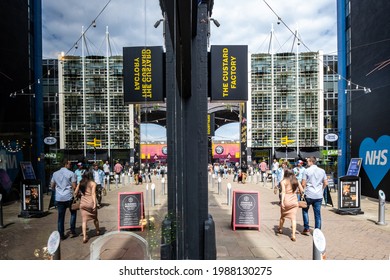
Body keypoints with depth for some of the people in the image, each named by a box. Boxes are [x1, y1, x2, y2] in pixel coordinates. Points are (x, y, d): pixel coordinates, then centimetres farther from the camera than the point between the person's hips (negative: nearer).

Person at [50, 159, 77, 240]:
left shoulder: (55, 174, 9)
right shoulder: (71, 174, -8)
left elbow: (52, 186, 16)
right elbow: (74, 187, -11)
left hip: (59, 198, 4)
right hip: (69, 197, -4)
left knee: (61, 216, 10)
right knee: (73, 213, 17)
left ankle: (61, 235, 13)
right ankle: (72, 231, 15)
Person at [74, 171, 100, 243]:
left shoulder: (80, 183, 9)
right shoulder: (93, 183, -4)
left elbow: (76, 192, 5)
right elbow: (93, 193, -12)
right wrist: (95, 203, -15)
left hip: (83, 203, 2)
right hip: (91, 203, -2)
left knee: (84, 220, 3)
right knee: (95, 218, 17)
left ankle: (84, 236, -8)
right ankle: (98, 231, 36)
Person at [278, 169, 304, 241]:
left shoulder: (283, 181, -4)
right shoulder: (296, 181, 9)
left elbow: (283, 191, -15)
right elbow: (302, 190, 5)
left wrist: (282, 201, -21)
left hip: (286, 201, -2)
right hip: (294, 201, 2)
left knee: (282, 216, 18)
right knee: (293, 218, 1)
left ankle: (280, 229, 38)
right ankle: (293, 235, -8)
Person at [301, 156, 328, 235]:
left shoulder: (307, 170, -8)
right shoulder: (322, 171, 5)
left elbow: (303, 184, -10)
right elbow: (326, 183, 8)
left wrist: (302, 190, 8)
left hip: (309, 195, -3)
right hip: (319, 196, 3)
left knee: (305, 210, 15)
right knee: (317, 213, 9)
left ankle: (306, 229, 14)